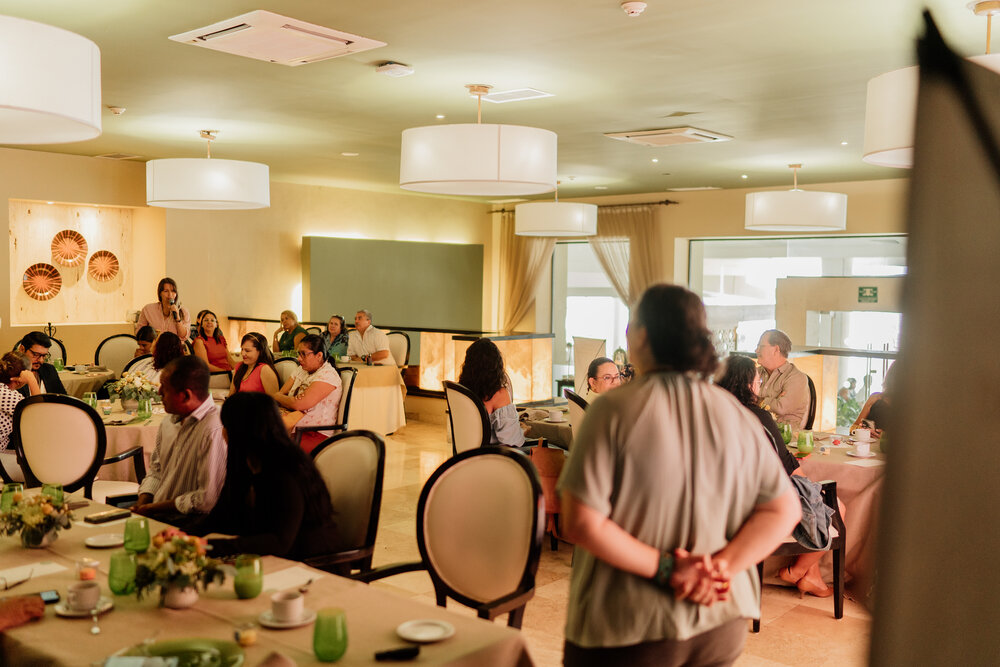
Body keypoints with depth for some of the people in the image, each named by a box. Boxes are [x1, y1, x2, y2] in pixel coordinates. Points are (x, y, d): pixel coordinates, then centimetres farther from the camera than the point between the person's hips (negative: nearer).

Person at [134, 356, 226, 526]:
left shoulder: (215, 431, -21)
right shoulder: (168, 423, 11)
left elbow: (208, 499, -22)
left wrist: (153, 508, -12)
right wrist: (142, 504, 1)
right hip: (153, 514, 8)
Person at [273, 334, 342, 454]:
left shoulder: (328, 375, -11)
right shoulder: (300, 370, 16)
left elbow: (299, 405, -17)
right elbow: (279, 394, 12)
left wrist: (278, 397, 2)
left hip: (315, 435, -7)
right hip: (295, 428, 7)